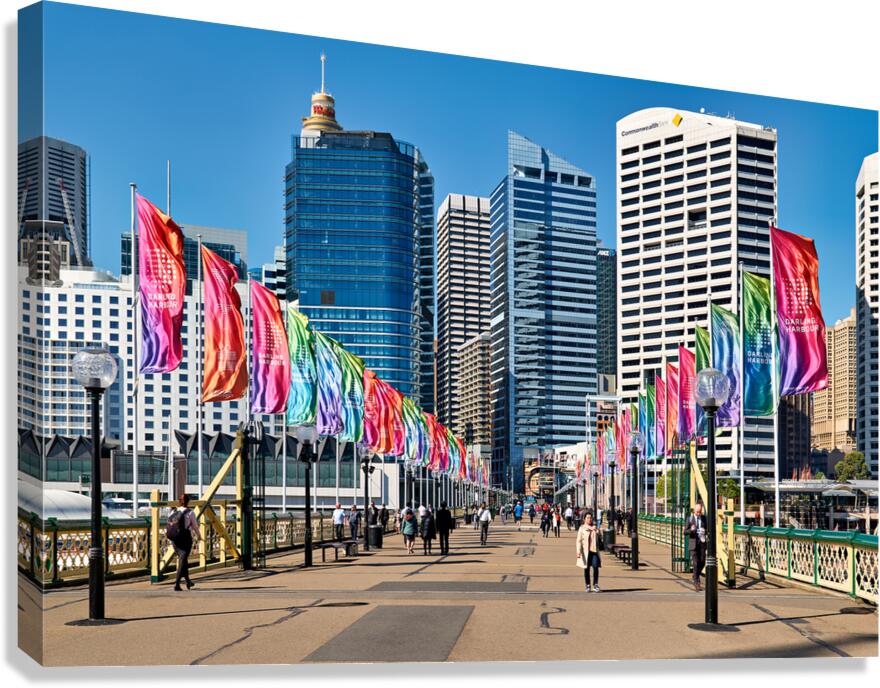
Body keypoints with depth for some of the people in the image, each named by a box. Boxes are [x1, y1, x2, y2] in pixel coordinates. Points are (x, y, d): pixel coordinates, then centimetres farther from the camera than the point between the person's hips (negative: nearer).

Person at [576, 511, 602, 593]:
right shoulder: (582, 528, 2)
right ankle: (587, 586, 13)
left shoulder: (595, 528, 12)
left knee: (595, 567, -13)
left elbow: (599, 539, 21)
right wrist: (578, 551, -10)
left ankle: (595, 585, -5)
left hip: (594, 550, 1)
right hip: (585, 551, -1)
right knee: (586, 568, 4)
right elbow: (578, 541, -3)